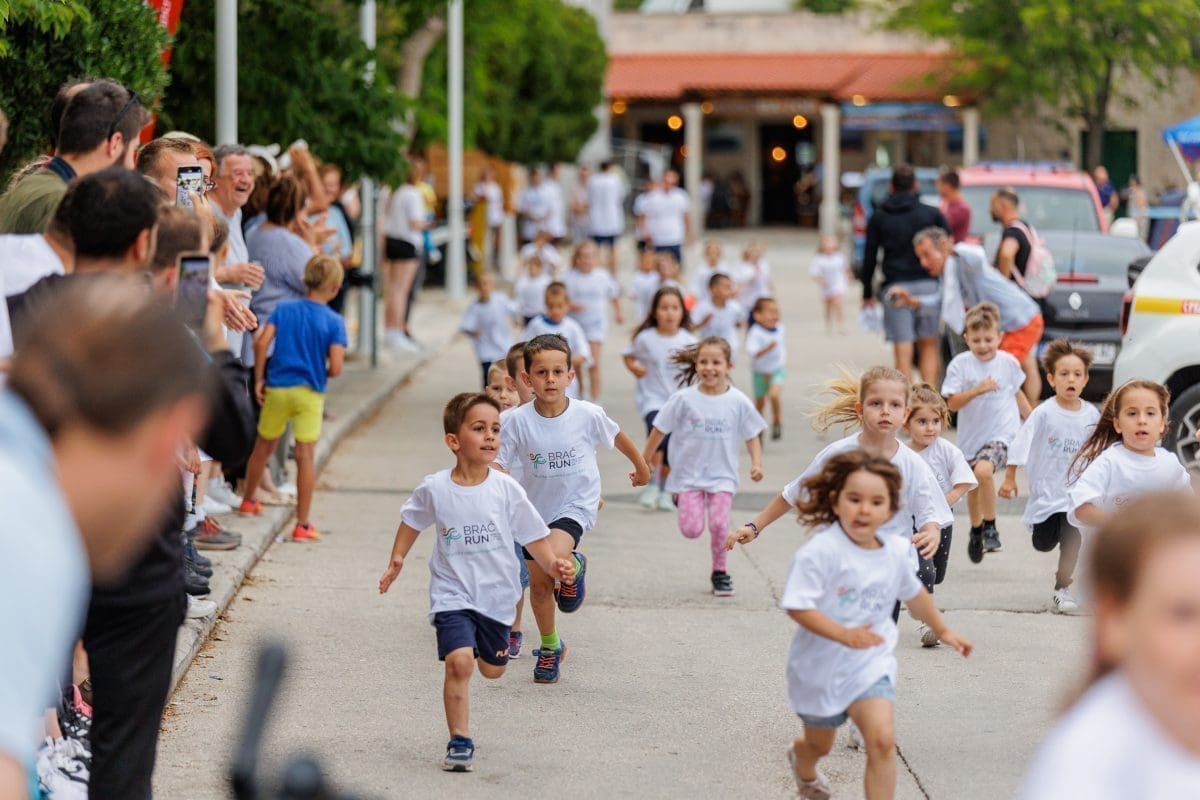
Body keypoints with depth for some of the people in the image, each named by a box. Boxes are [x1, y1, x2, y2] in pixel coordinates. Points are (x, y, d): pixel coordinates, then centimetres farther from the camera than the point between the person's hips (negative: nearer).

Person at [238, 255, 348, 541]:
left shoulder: (284, 308, 1)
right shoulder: (334, 321, -6)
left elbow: (262, 343, -9)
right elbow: (335, 367, -13)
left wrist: (259, 379, 1)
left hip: (277, 388, 3)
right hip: (310, 392, -3)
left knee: (263, 446, 20)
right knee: (306, 455, -3)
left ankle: (248, 501, 40)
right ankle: (303, 524, -3)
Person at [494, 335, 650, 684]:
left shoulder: (588, 415, -16)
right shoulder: (519, 420, -16)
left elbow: (617, 437, 4)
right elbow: (499, 465, -10)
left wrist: (641, 467, 20)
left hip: (576, 504, -2)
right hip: (536, 508, 2)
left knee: (555, 558, -31)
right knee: (539, 583, 12)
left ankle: (574, 567, 6)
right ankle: (550, 647, 36)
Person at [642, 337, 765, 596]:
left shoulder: (738, 402, -5)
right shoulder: (684, 399, -7)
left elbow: (752, 436, 5)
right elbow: (659, 431, 0)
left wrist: (756, 463, -11)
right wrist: (643, 465, 4)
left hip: (722, 475, 0)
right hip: (689, 474, 0)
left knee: (719, 524, -16)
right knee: (691, 529, -12)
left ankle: (720, 572, 9)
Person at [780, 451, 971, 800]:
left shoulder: (895, 552, -4)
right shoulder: (821, 551, -24)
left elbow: (914, 594, 17)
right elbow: (797, 605, -27)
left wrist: (942, 631, 29)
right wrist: (844, 634, -36)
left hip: (871, 665, 3)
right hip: (822, 666, -3)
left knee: (882, 741, -18)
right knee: (820, 745, 20)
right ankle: (802, 761, 59)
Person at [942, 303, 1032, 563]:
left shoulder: (1008, 363, -3)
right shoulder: (960, 364, -8)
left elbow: (1017, 393, 16)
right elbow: (952, 403, -13)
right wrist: (977, 390, -27)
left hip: (1002, 432, -2)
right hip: (972, 434, 2)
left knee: (984, 470, -28)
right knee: (974, 486, 17)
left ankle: (990, 528, -14)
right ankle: (976, 530, 44)